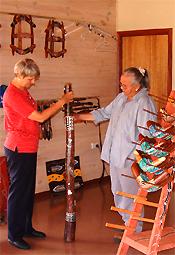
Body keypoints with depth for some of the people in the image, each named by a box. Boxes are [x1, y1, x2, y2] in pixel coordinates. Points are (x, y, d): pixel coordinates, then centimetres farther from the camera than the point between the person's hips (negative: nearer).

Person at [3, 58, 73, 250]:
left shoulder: (23, 92, 13)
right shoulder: (12, 94, -20)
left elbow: (37, 116, 14)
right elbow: (39, 117, -21)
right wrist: (62, 101, -16)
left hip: (28, 149, 10)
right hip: (19, 150, -10)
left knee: (28, 190, 17)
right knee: (18, 191, 0)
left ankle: (26, 227, 30)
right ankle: (14, 235, 11)